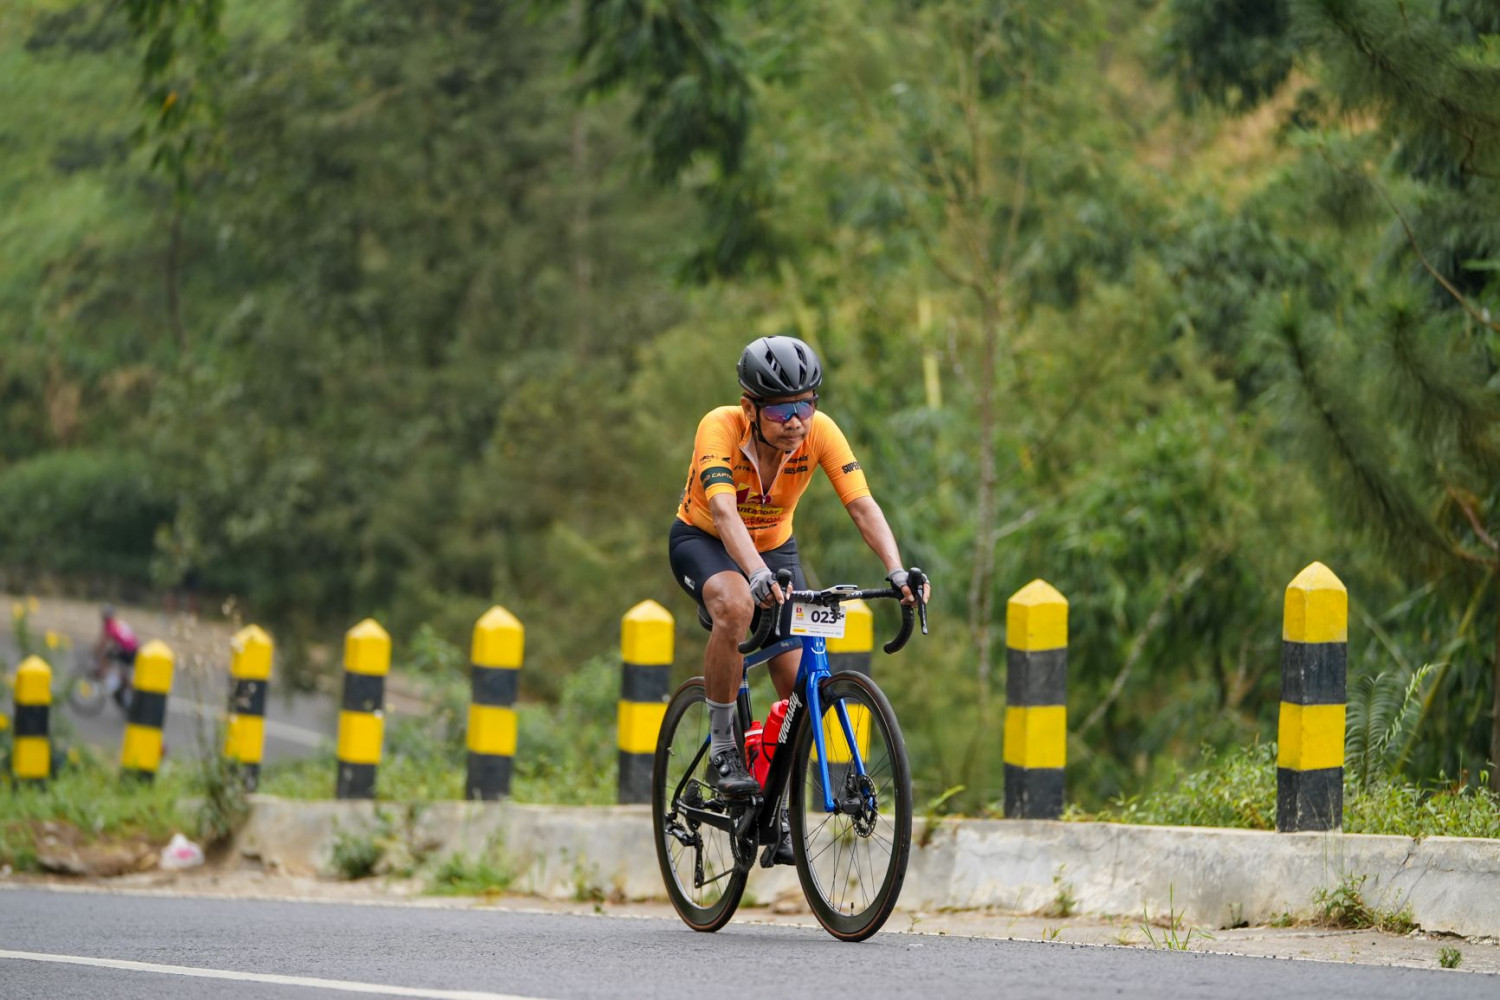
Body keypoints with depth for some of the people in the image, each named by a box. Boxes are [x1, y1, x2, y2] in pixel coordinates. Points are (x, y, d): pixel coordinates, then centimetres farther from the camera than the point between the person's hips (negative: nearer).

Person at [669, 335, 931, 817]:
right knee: (736, 606, -37)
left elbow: (862, 506, -30)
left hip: (773, 546, 4)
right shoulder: (720, 428, -32)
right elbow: (723, 512, -45)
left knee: (799, 681, -11)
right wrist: (757, 575, -61)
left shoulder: (821, 432, -24)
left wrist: (897, 572, -47)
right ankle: (722, 749, -22)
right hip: (702, 541, -3)